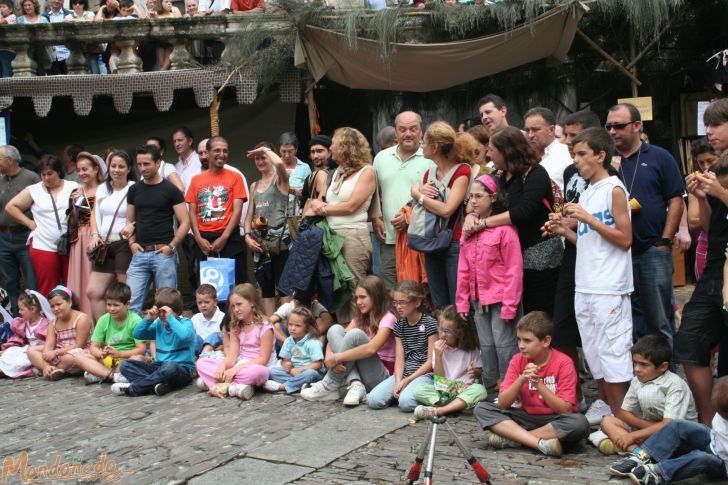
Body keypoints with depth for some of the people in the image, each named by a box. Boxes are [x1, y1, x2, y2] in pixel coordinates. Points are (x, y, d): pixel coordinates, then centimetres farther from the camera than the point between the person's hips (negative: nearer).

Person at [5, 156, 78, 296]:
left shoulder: (73, 187, 8)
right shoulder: (33, 190, 8)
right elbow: (10, 207, 10)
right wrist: (30, 223, 3)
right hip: (44, 247, 0)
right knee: (48, 290, -2)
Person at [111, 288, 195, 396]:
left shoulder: (185, 322, -4)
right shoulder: (159, 324, 13)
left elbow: (184, 336, -27)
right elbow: (136, 335, 15)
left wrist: (170, 318, -20)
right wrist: (148, 319, 0)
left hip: (182, 368, -6)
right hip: (159, 366, 6)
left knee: (170, 367, -41)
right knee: (125, 365, -8)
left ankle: (132, 388, -25)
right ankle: (157, 384, -33)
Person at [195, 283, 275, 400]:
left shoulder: (264, 327, -10)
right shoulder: (236, 327, 9)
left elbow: (263, 359, -15)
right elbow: (232, 355, 0)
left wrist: (237, 368, -23)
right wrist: (222, 366, -21)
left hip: (257, 367, -7)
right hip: (239, 366, 7)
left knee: (256, 371, -42)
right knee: (201, 363, -6)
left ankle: (222, 385, -24)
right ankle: (235, 385, -24)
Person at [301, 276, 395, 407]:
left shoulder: (388, 318, -11)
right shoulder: (361, 318, 12)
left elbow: (371, 349, -29)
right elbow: (333, 340, 1)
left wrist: (336, 358, -29)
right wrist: (330, 357, -22)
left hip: (381, 376, -7)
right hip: (362, 373, 7)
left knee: (355, 334, -28)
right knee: (335, 330, -9)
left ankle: (329, 386, -18)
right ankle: (356, 384, -22)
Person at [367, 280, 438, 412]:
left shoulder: (430, 323, -6)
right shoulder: (399, 325, 12)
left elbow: (431, 361, -8)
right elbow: (399, 358, 6)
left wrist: (408, 380, -13)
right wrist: (398, 381, -13)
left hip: (424, 374, -5)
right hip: (403, 373, 5)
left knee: (406, 402, -34)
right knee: (373, 400, -17)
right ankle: (401, 390, 6)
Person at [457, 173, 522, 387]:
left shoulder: (504, 228, -14)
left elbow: (514, 269, -15)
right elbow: (464, 268, 10)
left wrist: (509, 305, -16)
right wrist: (462, 300, 8)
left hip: (500, 299, -7)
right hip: (478, 299, 7)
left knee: (504, 345, -2)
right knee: (486, 346, 14)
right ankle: (489, 386, 25)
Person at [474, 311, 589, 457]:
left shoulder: (563, 363, -12)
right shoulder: (518, 360, -3)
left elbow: (565, 409, -18)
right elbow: (502, 403, -9)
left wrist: (538, 383, -27)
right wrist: (521, 379, -24)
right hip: (527, 417, 3)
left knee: (580, 423, -35)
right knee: (481, 409, -16)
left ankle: (511, 438, -25)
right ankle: (541, 443, -29)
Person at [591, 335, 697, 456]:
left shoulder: (675, 385, -19)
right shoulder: (637, 381, -2)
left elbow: (669, 425, -27)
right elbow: (622, 413, 2)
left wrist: (633, 435, -28)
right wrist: (648, 425, -15)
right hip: (649, 428, 6)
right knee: (607, 421, -10)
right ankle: (635, 451, -31)